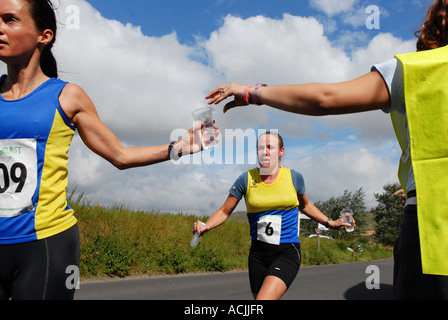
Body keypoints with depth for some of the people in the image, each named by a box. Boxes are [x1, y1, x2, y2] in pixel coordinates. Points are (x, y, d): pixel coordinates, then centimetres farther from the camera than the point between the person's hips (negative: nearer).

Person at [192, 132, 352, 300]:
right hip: (258, 253, 2)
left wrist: (330, 223, 13)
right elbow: (224, 211, 3)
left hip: (288, 252, -2)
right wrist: (205, 226, -15)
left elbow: (305, 206, 21)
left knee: (263, 298, -24)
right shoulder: (246, 179, -2)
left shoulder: (294, 177, 1)